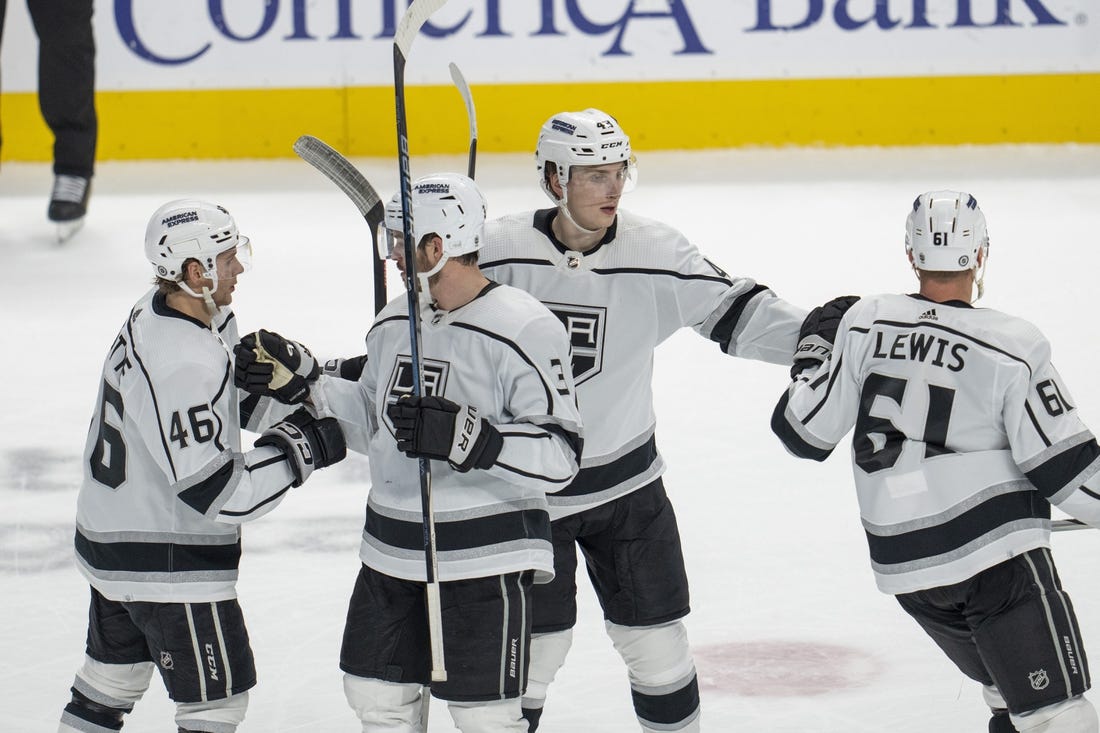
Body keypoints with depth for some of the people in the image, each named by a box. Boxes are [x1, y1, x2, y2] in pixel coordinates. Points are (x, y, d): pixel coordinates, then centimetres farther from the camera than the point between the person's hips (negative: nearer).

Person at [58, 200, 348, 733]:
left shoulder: (153, 313, 1)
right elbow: (219, 492, -30)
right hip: (171, 565, -10)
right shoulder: (184, 366, -30)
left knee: (114, 672, 26)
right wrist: (301, 448, -20)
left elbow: (238, 397, 14)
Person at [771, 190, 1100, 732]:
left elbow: (805, 431, 7)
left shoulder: (865, 322, 1)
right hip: (996, 554, -6)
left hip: (903, 564, 6)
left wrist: (816, 351, 22)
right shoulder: (1013, 346, -10)